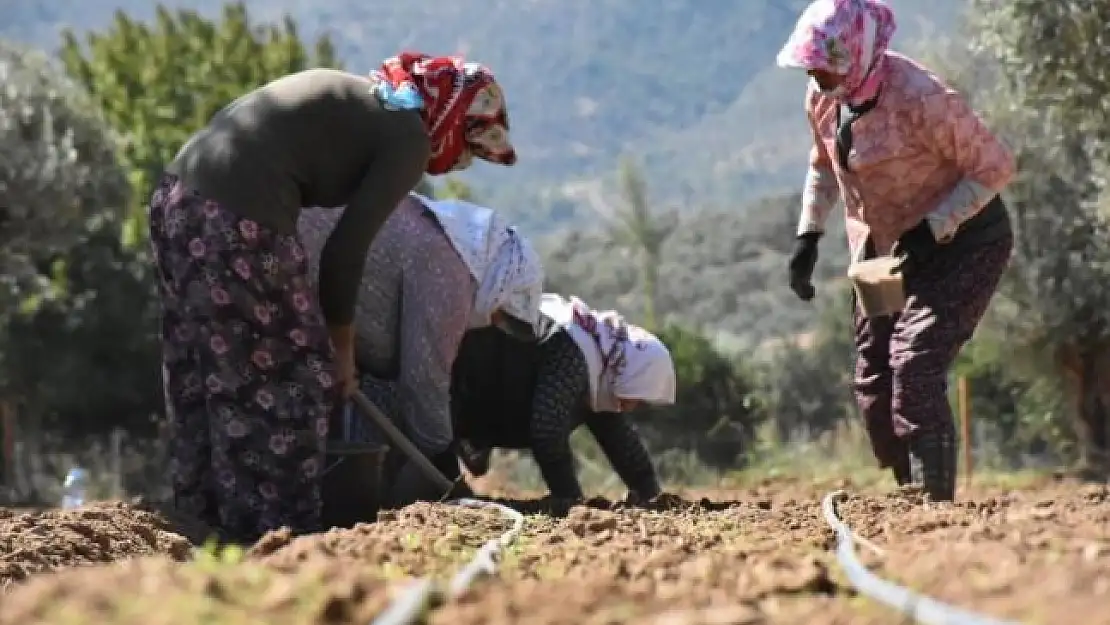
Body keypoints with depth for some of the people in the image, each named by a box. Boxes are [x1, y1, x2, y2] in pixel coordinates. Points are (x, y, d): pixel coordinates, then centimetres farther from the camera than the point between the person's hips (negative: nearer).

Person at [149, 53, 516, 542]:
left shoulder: (353, 98, 25)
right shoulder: (409, 138, 0)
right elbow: (347, 248, -3)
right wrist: (340, 344, 10)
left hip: (177, 196, 9)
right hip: (238, 223, -9)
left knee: (205, 384, 19)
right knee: (296, 382, 5)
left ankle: (205, 522, 27)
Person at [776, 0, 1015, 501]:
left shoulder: (921, 99, -28)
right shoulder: (823, 97, -6)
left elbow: (995, 167, -20)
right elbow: (824, 164, 15)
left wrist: (933, 229, -28)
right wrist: (808, 236, 5)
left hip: (961, 240, -8)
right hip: (884, 247, 8)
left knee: (915, 365, -22)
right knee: (873, 382, 4)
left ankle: (935, 502, -19)